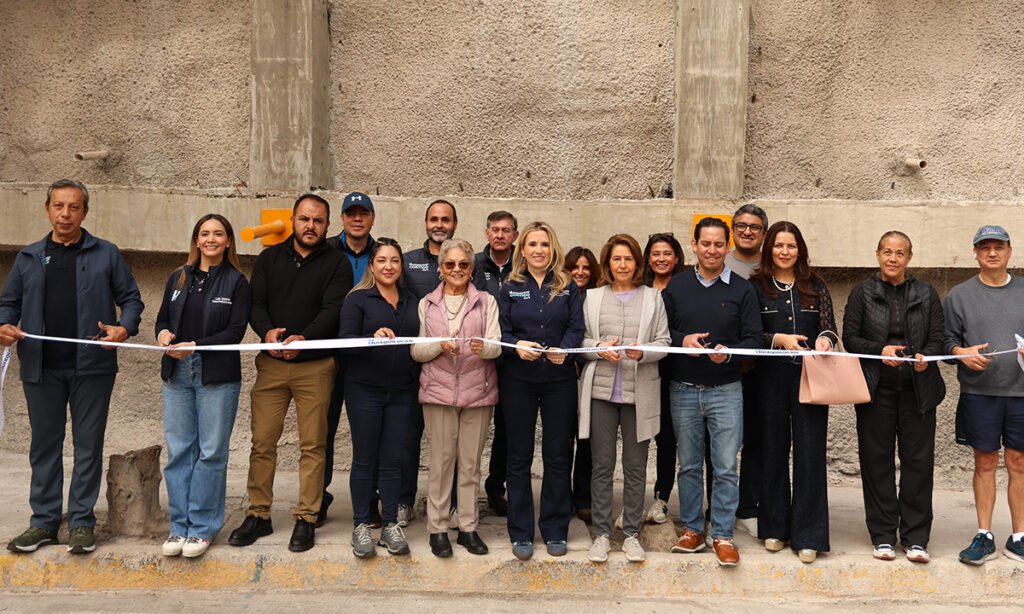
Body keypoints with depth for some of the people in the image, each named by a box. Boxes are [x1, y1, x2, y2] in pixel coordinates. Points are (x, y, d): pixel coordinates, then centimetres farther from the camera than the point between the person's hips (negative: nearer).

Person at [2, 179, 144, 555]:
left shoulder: (106, 254, 4)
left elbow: (131, 298, 4)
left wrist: (125, 328, -14)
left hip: (92, 367, -2)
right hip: (41, 367, 3)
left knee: (88, 445, 4)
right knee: (44, 444, 10)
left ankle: (82, 522, 13)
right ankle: (44, 521, 21)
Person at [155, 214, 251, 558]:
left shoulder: (236, 282, 0)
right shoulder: (178, 279, 14)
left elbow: (236, 331, -7)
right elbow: (162, 319, 18)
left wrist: (195, 346, -16)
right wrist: (163, 334, -5)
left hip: (218, 375, -4)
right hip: (177, 374, 4)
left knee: (211, 451, 0)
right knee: (178, 450, 5)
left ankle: (202, 527, 9)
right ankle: (179, 526, 14)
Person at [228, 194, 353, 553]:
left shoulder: (337, 264, 4)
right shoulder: (270, 258, 13)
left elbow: (332, 310, -9)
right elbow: (255, 303, 4)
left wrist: (303, 339, -25)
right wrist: (267, 331, -18)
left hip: (315, 365, -2)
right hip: (271, 363, 2)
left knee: (312, 445, 2)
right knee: (262, 442, 4)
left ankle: (306, 519, 12)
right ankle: (258, 515, 17)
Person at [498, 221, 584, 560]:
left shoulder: (568, 287, 7)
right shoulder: (510, 288, 6)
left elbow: (576, 328, -1)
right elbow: (501, 332, 1)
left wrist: (565, 350, -21)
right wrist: (517, 346, -20)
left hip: (559, 379, 0)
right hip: (518, 379, 0)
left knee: (558, 455, 5)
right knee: (519, 456, 5)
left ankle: (555, 529, 19)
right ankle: (520, 532, 16)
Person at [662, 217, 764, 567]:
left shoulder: (742, 290, 2)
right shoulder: (675, 286, 6)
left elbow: (755, 339, -2)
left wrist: (729, 352, -20)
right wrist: (682, 340, -12)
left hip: (726, 390, -1)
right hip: (684, 390, 2)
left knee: (726, 467, -1)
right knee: (689, 465, 11)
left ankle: (723, 535, 10)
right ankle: (692, 530, 23)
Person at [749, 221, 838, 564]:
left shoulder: (815, 286, 9)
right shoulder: (756, 286, 4)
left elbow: (830, 327, 4)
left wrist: (825, 339, -18)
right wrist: (779, 339, -17)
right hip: (770, 378, 0)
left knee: (810, 452, -1)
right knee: (773, 450, 7)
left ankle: (807, 535, 6)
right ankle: (774, 527, 20)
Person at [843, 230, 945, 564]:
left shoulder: (926, 293, 10)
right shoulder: (862, 292, 5)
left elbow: (939, 338, 6)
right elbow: (849, 337, 0)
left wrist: (926, 357, -15)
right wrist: (880, 350, -16)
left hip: (918, 388, 1)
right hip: (876, 388, -1)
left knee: (918, 460, 1)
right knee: (877, 460, 3)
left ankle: (915, 537, 11)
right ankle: (883, 536, 14)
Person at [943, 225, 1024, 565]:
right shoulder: (959, 295, 6)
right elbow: (947, 339, 6)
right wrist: (962, 353, -14)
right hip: (979, 392, -1)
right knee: (985, 463, 6)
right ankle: (984, 536, 14)